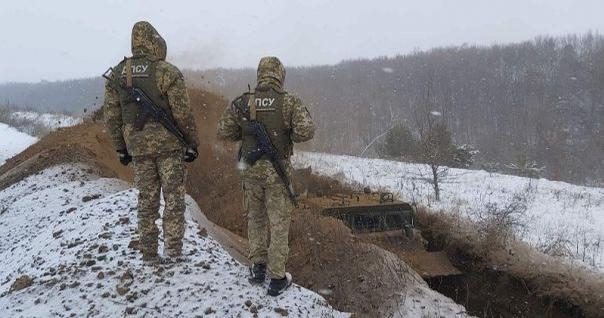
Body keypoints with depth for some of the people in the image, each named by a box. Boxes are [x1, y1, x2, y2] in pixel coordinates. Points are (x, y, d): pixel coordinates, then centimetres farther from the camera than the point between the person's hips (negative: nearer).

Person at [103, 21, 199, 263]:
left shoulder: (117, 74, 6)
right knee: (173, 197, 5)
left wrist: (121, 149, 15)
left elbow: (111, 116, 7)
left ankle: (148, 253, 16)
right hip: (169, 144, -4)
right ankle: (173, 248, 3)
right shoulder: (167, 72, -10)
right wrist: (192, 144, -3)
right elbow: (183, 113, -12)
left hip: (138, 146, 4)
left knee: (147, 200, 12)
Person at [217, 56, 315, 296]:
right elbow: (306, 131, -19)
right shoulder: (289, 102, -10)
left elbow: (224, 131, 0)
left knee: (255, 219, 21)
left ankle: (258, 268, 26)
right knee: (279, 223, 6)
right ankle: (277, 279, 10)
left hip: (251, 169, 3)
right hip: (278, 171, -2)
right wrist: (289, 135, 1)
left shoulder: (243, 102, -3)